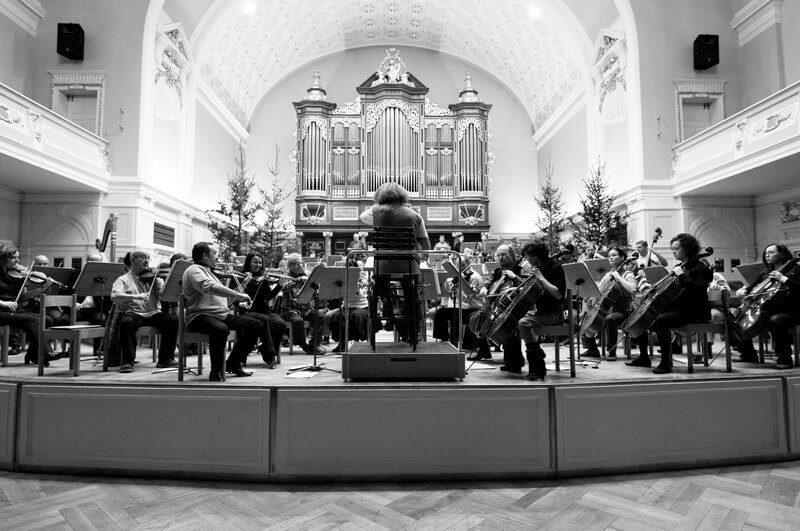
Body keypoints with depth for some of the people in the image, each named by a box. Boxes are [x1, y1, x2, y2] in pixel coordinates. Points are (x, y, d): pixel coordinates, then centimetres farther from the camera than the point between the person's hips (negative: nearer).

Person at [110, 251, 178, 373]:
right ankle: (127, 362, -23)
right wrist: (135, 296, -24)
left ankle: (165, 359, -13)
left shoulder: (153, 277, 17)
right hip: (132, 313, -3)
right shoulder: (123, 279, 9)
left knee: (173, 320, -21)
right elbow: (114, 296, -10)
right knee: (126, 323, -36)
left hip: (153, 313, 3)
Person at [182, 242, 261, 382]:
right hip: (200, 316, -9)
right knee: (221, 329, -40)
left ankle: (233, 363, 9)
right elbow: (210, 288, -26)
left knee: (255, 325, -2)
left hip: (222, 315, 9)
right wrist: (239, 295, -25)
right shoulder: (194, 270, -6)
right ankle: (216, 372, -22)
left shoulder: (209, 272, 26)